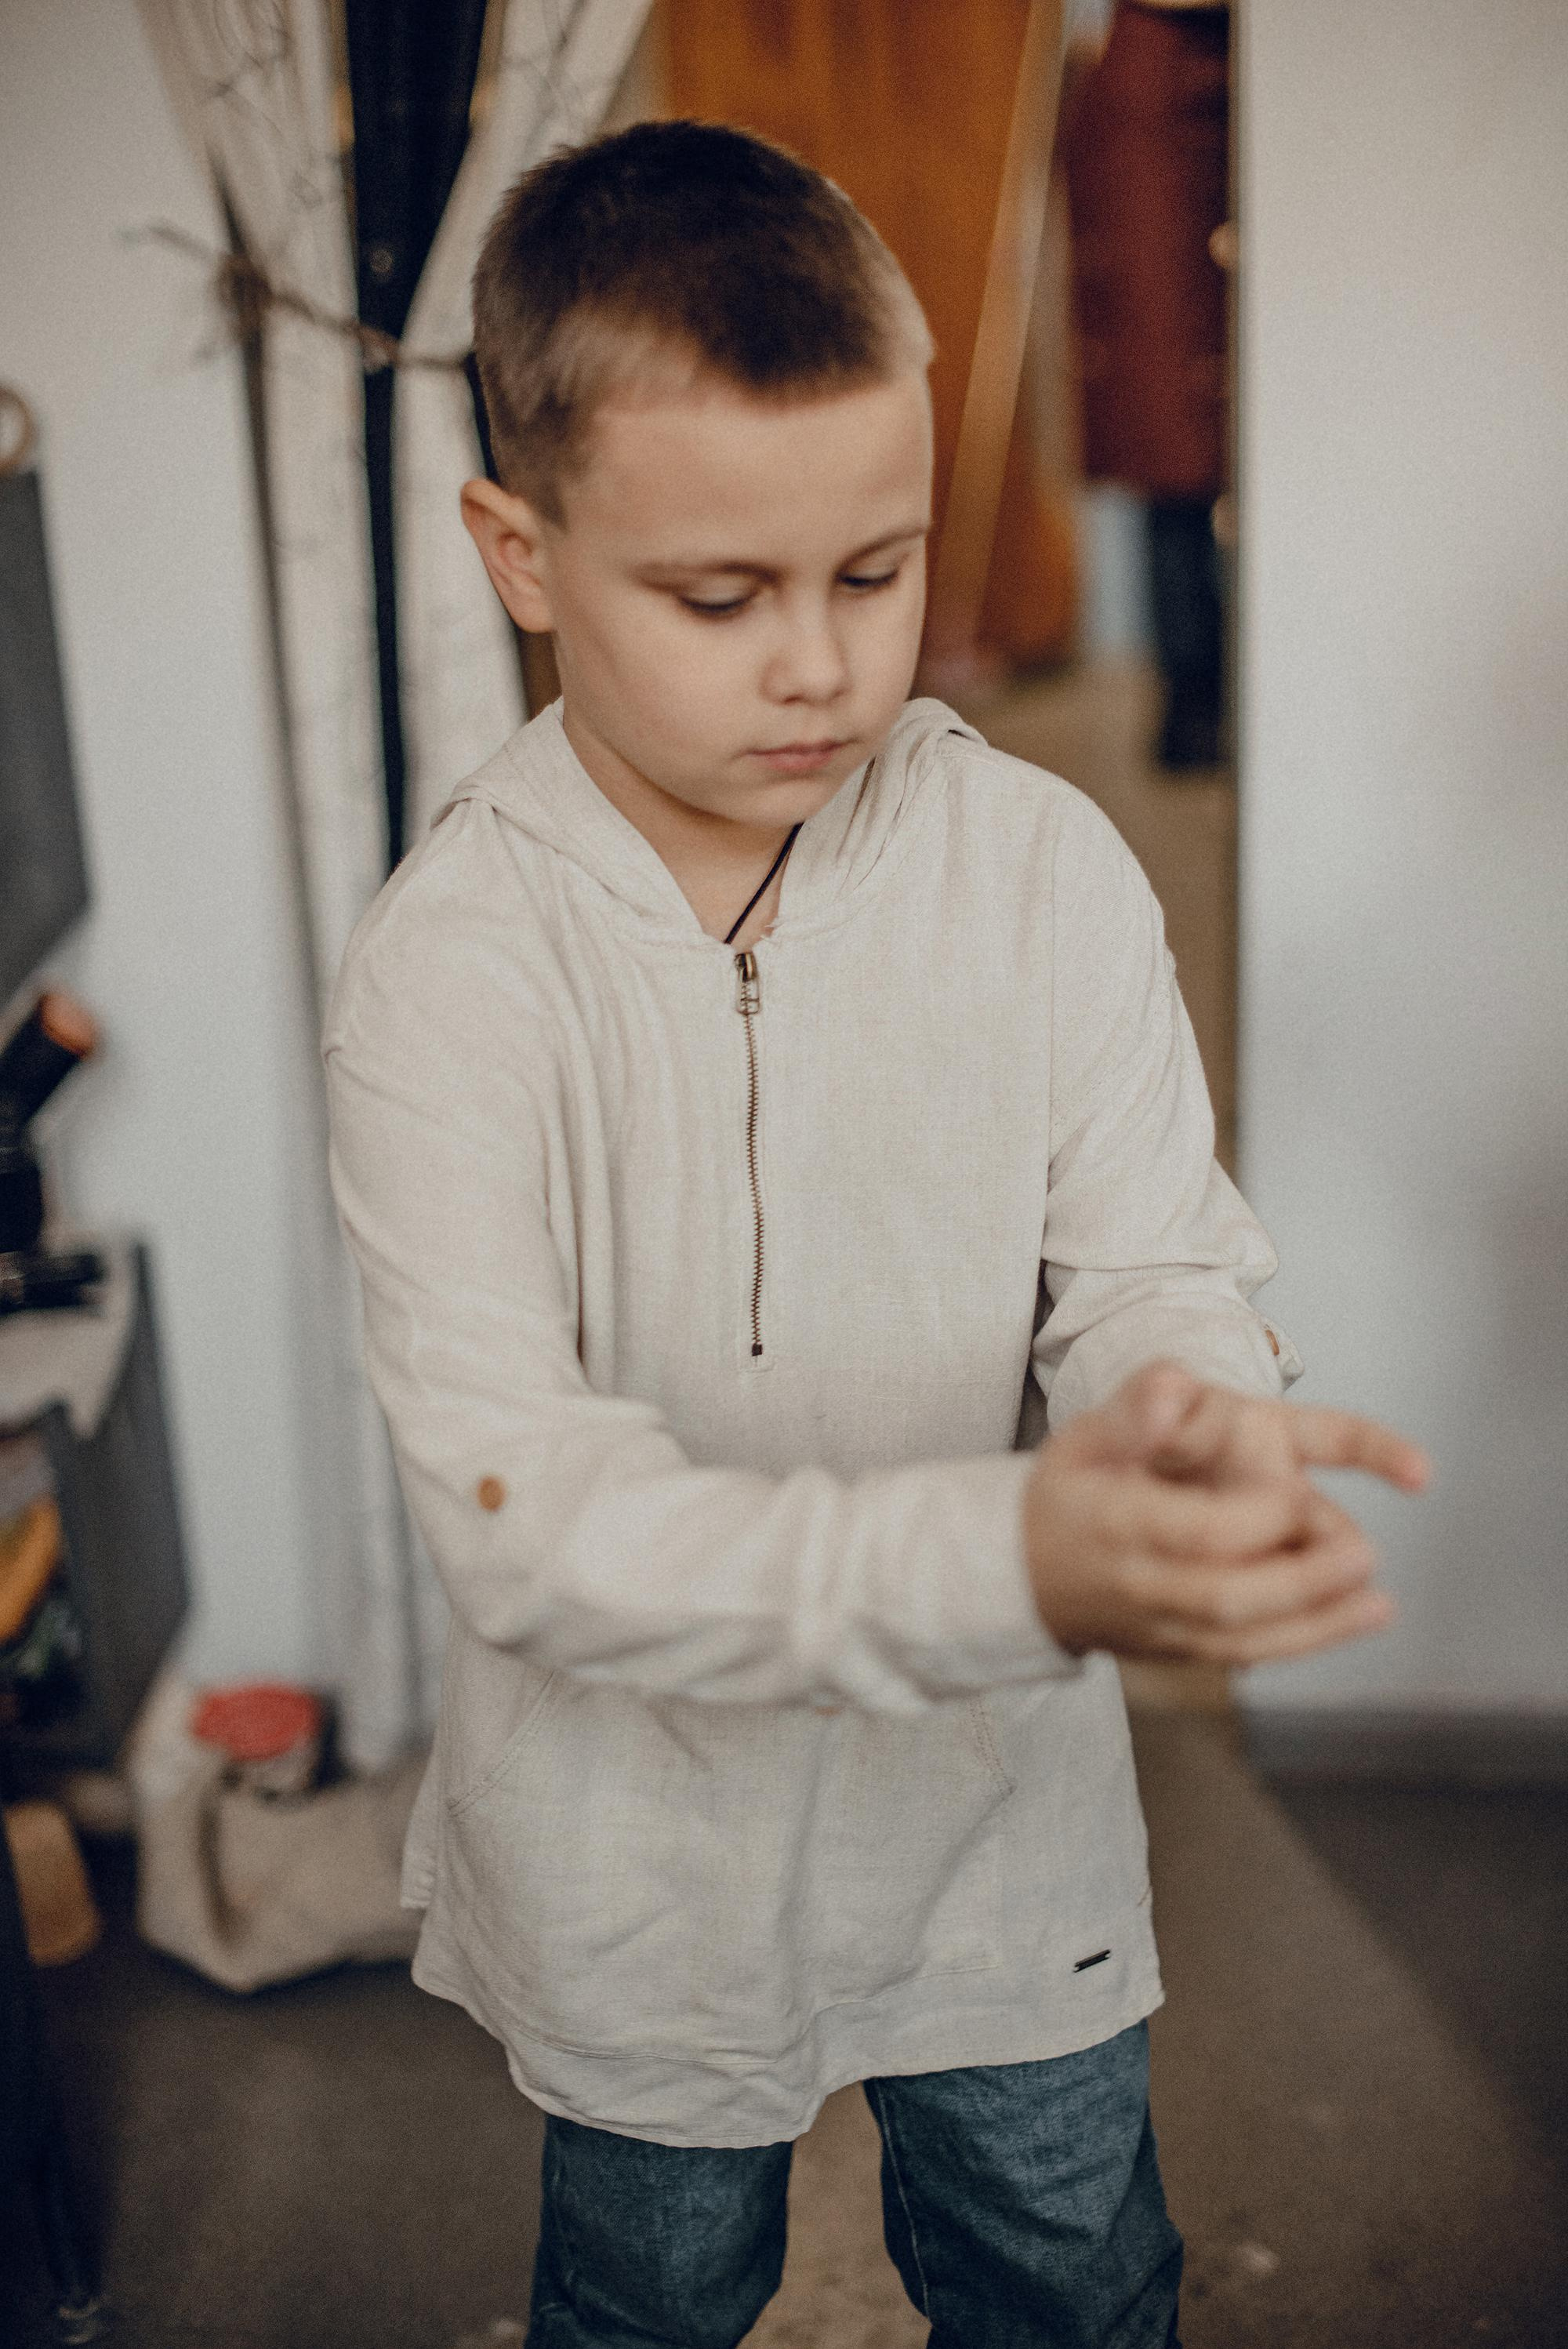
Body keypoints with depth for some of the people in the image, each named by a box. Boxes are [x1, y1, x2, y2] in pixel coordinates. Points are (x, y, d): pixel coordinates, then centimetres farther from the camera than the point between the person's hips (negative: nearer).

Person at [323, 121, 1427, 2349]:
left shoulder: (1046, 869, -13)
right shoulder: (451, 967, -22)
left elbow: (1154, 1270, -10)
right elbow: (526, 1515, -28)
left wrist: (1189, 1411, -36)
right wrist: (1011, 1558, -41)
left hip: (1009, 1818, 2)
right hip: (638, 1850, -1)